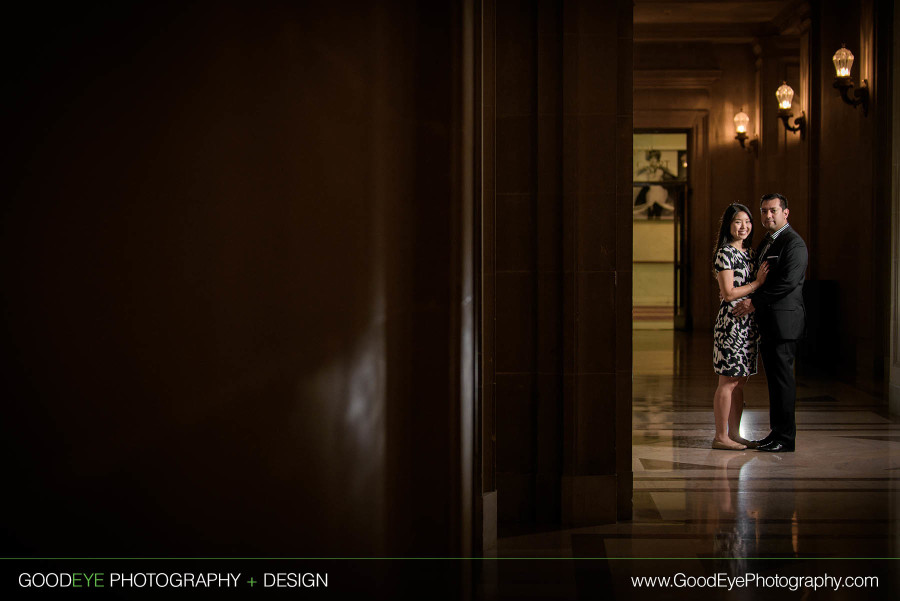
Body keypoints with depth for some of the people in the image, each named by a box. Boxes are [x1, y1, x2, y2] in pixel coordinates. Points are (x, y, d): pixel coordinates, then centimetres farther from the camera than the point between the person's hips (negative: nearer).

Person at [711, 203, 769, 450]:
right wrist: (758, 283, -11)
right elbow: (728, 293, -15)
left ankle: (734, 433, 16)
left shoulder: (749, 252, 15)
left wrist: (761, 280, 4)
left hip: (748, 323, 8)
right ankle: (721, 436, 0)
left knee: (740, 382, 11)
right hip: (731, 321, -8)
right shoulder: (725, 253, -10)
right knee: (728, 382, -5)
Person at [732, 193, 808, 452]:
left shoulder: (793, 243, -11)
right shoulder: (766, 242, 19)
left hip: (783, 320, -9)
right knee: (774, 379, 12)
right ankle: (776, 432, 18)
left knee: (783, 378, -6)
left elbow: (789, 282, -20)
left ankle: (786, 438, -1)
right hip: (767, 321, 9)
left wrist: (755, 302, -18)